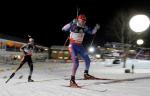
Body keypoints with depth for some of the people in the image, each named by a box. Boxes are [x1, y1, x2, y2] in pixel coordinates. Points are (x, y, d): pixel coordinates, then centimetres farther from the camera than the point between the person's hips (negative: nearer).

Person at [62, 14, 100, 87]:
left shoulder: (85, 28, -1)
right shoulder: (72, 25, -15)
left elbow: (92, 32, 10)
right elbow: (63, 29, -20)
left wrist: (96, 28, -10)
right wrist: (72, 23, -30)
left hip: (80, 46, 6)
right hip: (73, 46, -6)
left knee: (88, 61, 11)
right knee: (76, 62, -20)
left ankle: (86, 74, 34)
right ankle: (72, 80, -15)